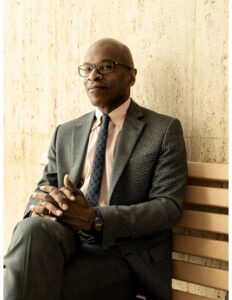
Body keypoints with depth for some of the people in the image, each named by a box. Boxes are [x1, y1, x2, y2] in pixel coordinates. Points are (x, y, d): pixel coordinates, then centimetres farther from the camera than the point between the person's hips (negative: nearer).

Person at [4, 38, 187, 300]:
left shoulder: (164, 130, 1)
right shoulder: (65, 133, 16)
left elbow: (169, 205, -7)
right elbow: (45, 186, 13)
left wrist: (95, 218, -21)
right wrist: (43, 202, -14)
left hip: (123, 252, -4)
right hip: (66, 237, 4)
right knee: (34, 229, -30)